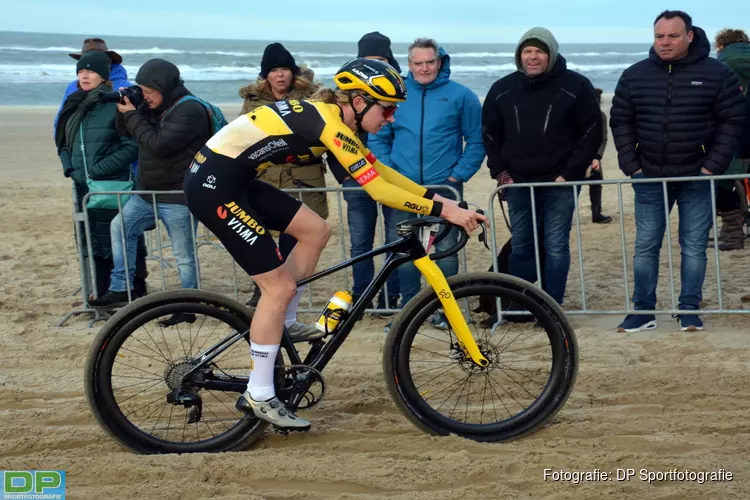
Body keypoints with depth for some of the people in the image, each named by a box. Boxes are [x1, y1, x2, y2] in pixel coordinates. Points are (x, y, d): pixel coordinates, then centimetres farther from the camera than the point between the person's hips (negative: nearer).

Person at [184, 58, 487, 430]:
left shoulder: (330, 116, 11)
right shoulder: (331, 124, -17)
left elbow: (380, 171, 16)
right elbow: (379, 190, -19)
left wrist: (438, 198, 11)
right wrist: (444, 211, -16)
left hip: (232, 178, 10)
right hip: (214, 184, -10)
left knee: (316, 231, 13)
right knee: (280, 286, -5)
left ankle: (278, 326, 21)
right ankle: (259, 397, 4)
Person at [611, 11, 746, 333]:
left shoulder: (716, 74, -4)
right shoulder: (634, 76, 3)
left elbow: (732, 121, -3)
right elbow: (620, 121, 7)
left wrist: (713, 166, -9)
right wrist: (631, 165, -2)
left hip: (697, 177, -2)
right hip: (649, 178, 2)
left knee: (694, 246, 5)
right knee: (645, 245, 4)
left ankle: (690, 310, 15)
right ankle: (643, 311, 13)